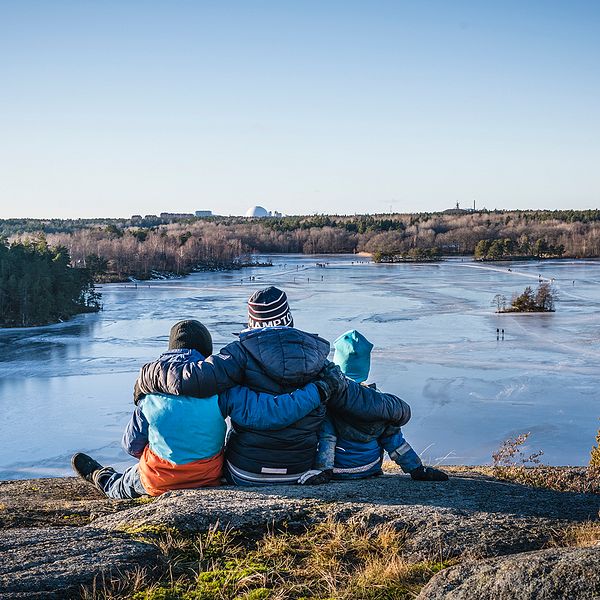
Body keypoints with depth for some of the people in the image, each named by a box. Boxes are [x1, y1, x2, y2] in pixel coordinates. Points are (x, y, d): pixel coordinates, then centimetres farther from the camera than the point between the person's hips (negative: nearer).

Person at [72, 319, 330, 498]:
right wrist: (315, 392, -20)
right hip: (210, 479, -1)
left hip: (159, 484, 1)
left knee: (123, 485, 36)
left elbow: (132, 445, -2)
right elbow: (268, 412, -27)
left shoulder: (150, 391, -14)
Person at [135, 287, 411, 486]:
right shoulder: (317, 357, 0)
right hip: (299, 470, 3)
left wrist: (149, 377, -5)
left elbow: (192, 379, -24)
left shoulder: (243, 352, -11)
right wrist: (400, 409, 24)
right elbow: (359, 399, 6)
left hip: (247, 474, -3)